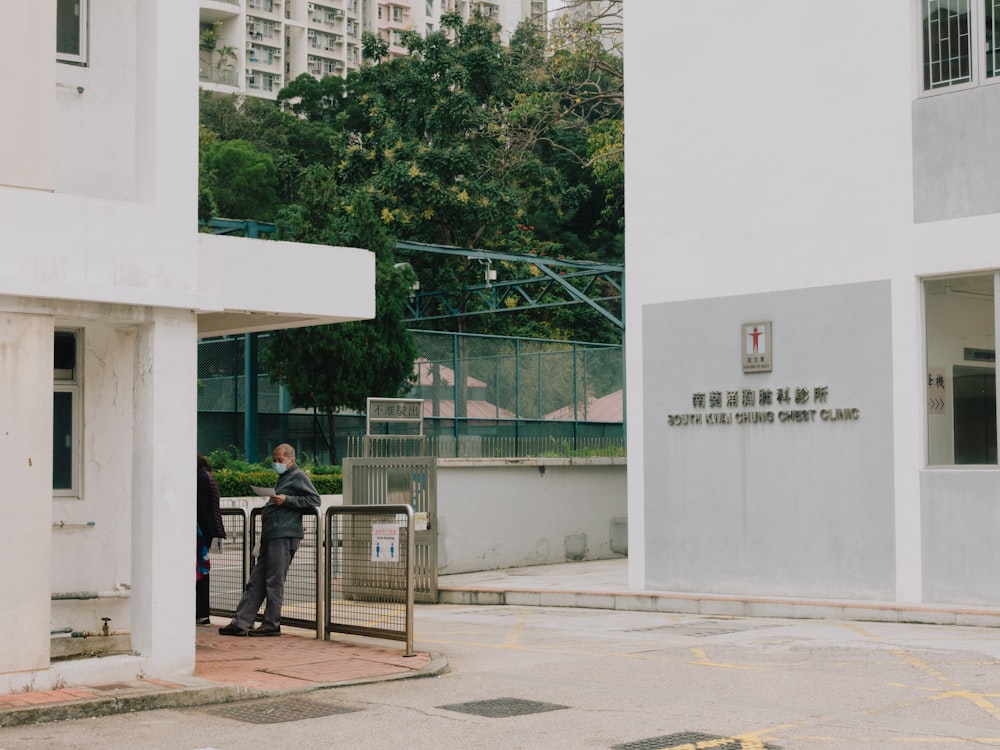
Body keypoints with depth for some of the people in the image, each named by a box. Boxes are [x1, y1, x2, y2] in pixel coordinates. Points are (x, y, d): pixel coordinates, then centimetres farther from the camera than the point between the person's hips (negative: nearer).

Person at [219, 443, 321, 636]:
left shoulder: (298, 476, -3)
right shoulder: (284, 478, 25)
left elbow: (314, 500, -12)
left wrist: (286, 500, -16)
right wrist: (272, 503, 16)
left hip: (284, 536, -10)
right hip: (271, 536, 10)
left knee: (274, 582, -6)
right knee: (256, 581, 6)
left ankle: (271, 625, 1)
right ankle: (241, 622, 6)